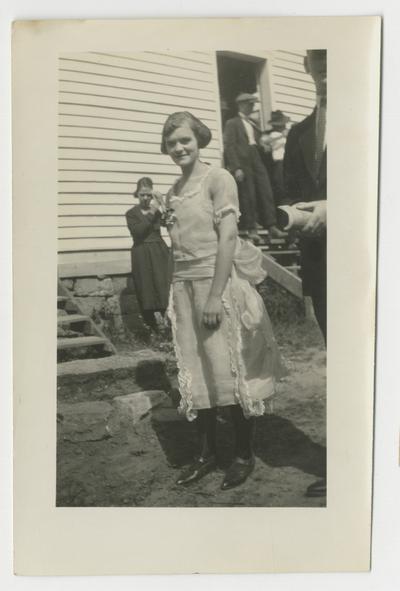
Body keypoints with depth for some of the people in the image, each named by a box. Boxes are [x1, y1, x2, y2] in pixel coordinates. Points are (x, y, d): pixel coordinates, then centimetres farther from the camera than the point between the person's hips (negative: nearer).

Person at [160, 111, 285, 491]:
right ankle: (207, 453, 22)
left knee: (230, 370, 0)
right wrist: (174, 297, 10)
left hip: (218, 283, -6)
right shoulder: (173, 193, 14)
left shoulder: (217, 178, -5)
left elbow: (228, 236, -14)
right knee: (195, 373, 9)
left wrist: (216, 294, -19)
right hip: (184, 287, 6)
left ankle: (244, 455, 16)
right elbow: (177, 246, 14)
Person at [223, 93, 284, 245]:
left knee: (266, 193, -3)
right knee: (247, 197, -6)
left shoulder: (254, 124, 24)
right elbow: (229, 146, -6)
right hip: (243, 163, -6)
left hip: (257, 161, 6)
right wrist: (236, 168, -15)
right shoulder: (232, 123, 4)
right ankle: (251, 229, 0)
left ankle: (271, 226, 0)